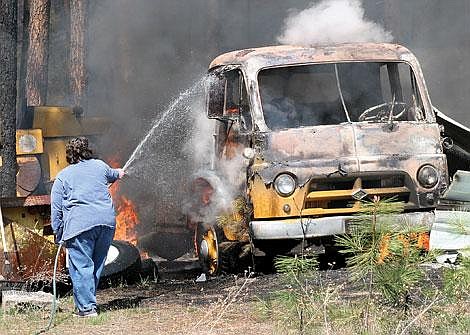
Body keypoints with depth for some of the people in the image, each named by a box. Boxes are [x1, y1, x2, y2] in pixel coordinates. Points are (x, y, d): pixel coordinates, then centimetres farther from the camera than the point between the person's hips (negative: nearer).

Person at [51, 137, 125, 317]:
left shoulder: (62, 177, 8)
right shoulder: (99, 166, 18)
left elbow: (56, 209, 5)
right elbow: (111, 175, 43)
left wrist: (59, 235, 10)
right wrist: (118, 173, 66)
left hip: (79, 224, -4)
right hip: (106, 220, 4)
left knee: (81, 266, -6)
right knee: (97, 265, 15)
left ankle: (87, 307, -12)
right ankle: (88, 301, 21)